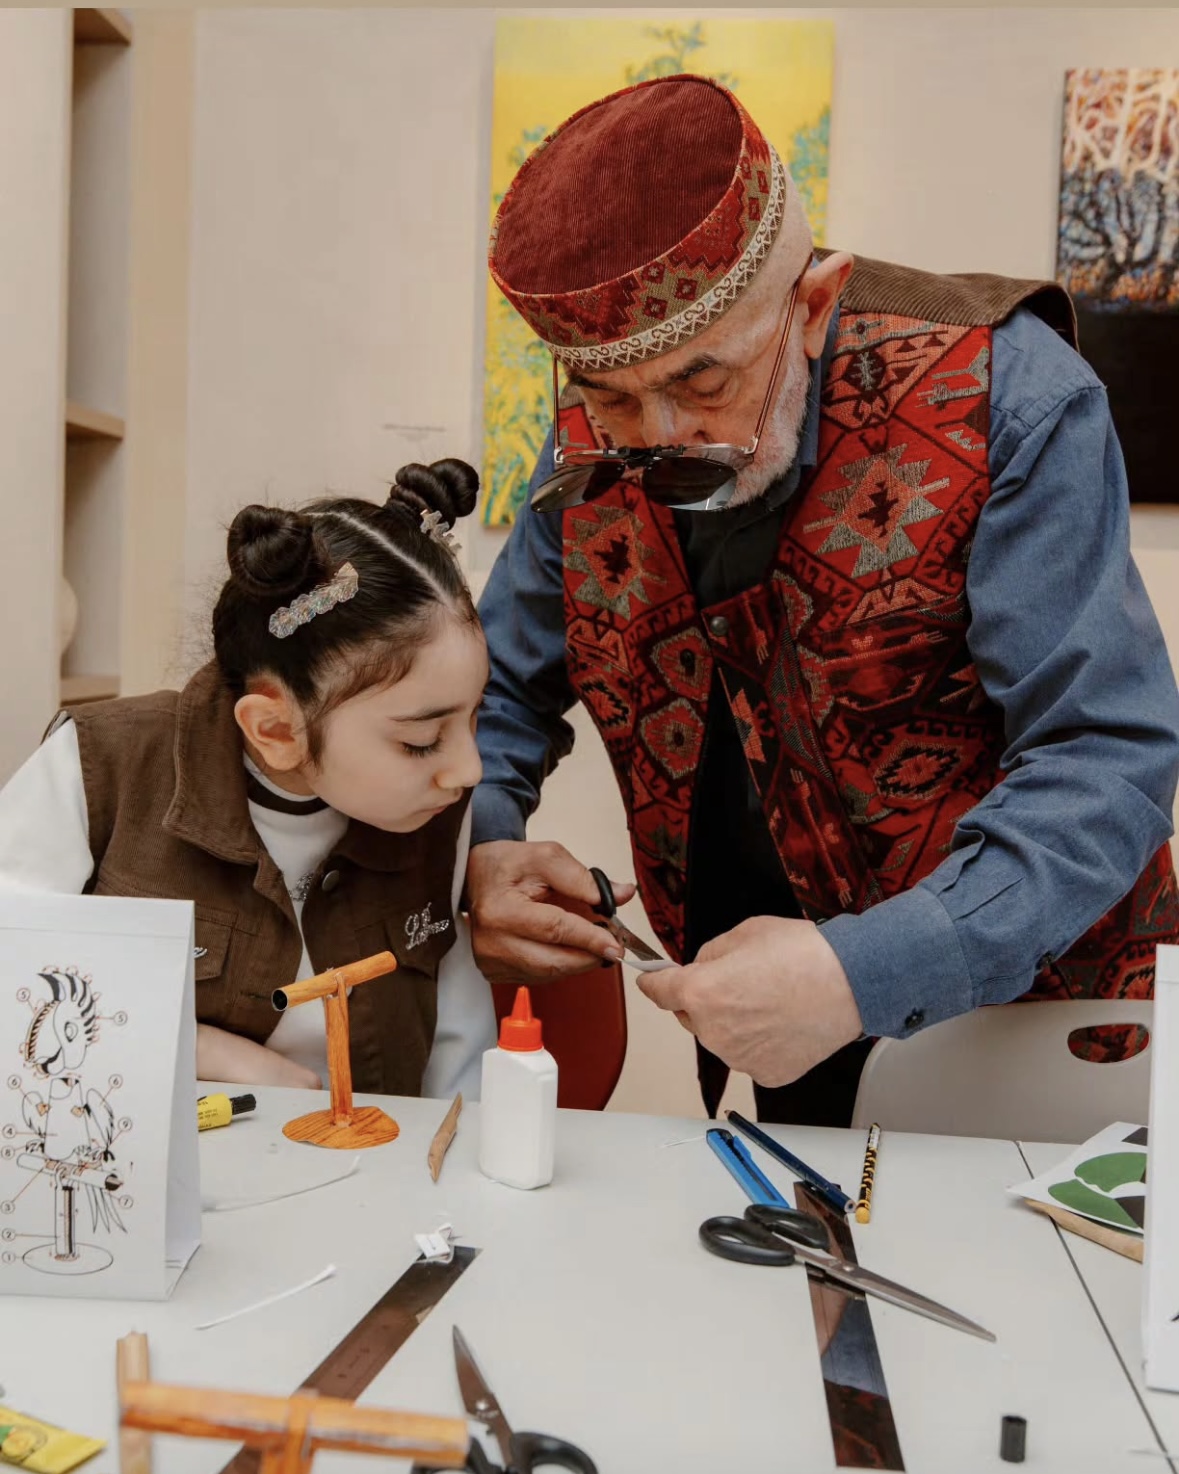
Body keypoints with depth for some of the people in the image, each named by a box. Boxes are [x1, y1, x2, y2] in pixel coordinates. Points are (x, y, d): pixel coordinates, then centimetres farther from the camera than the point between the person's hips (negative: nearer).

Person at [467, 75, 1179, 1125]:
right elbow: (496, 692, 5)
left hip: (1017, 1008, -4)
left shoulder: (1007, 399, -18)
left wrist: (865, 973, -34)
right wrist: (482, 850, -16)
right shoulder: (598, 444, -5)